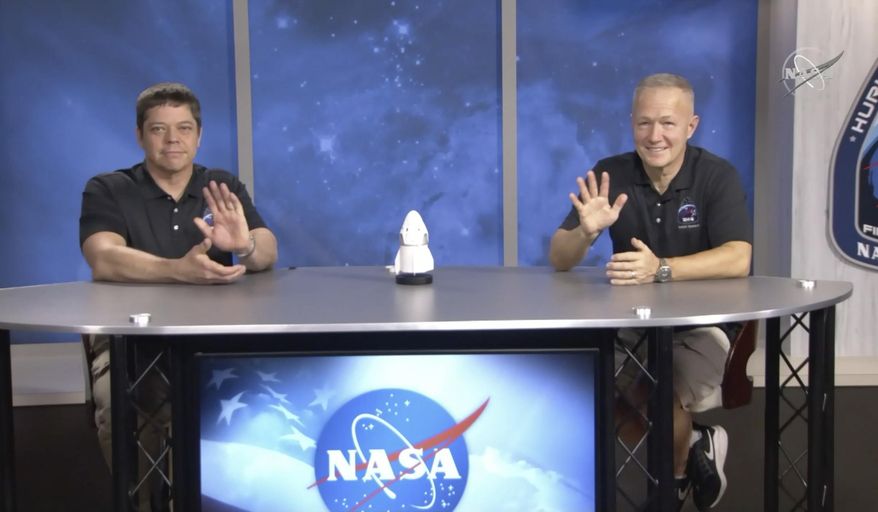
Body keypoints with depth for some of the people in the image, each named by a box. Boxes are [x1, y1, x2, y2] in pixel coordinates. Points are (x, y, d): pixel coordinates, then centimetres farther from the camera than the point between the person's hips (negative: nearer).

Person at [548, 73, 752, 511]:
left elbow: (738, 260, -25)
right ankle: (693, 446, 6)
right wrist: (587, 231, -30)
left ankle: (676, 473, 10)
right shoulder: (610, 175, -4)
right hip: (629, 319, 4)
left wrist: (661, 269, -41)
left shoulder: (717, 176, -11)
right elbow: (559, 260, -7)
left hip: (700, 322, -4)